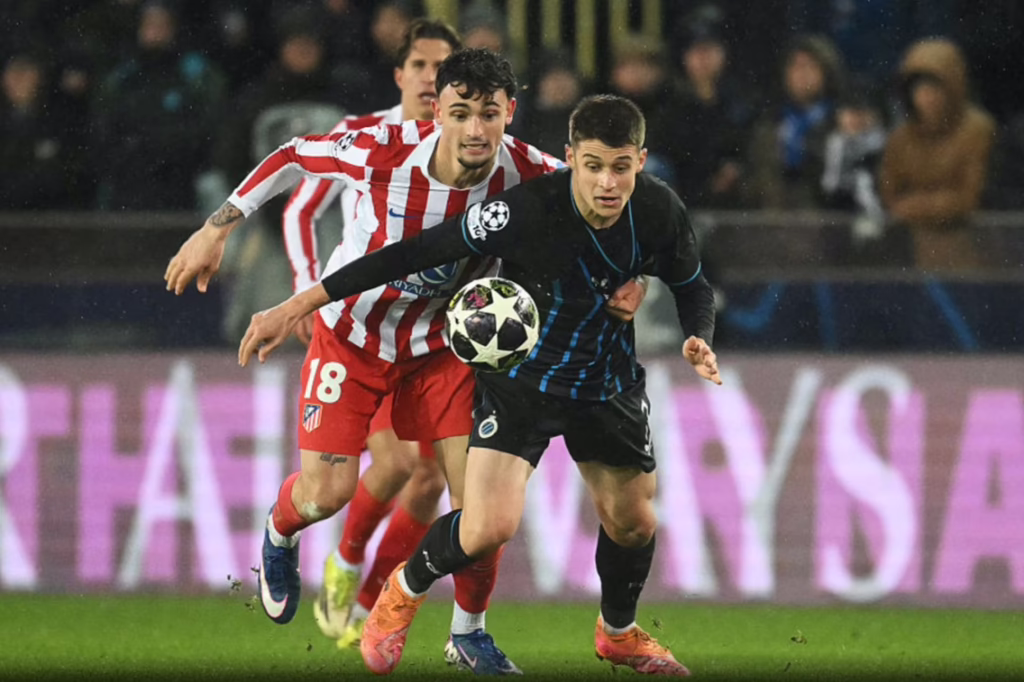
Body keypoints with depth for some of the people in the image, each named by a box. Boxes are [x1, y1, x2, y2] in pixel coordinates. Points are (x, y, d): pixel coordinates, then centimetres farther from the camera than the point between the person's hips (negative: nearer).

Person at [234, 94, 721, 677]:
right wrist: (299, 306, -29)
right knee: (491, 527, -18)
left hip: (609, 383, 4)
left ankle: (619, 633, 46)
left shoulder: (660, 211, -17)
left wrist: (699, 340, -19)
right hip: (520, 380, -4)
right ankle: (405, 590, 15)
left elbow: (693, 286, 4)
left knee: (633, 523, 13)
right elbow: (414, 253, -28)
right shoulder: (525, 211, -32)